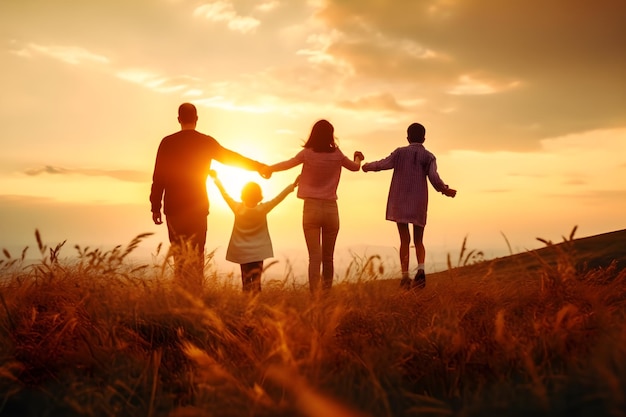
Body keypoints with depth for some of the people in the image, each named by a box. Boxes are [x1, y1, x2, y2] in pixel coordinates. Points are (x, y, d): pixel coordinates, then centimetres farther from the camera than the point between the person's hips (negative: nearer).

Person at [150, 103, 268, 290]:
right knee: (196, 253, 5)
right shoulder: (206, 142, 0)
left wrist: (156, 207, 5)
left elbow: (158, 178, -1)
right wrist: (258, 166, 25)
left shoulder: (167, 142, -1)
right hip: (198, 208, 0)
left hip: (174, 208, 0)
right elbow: (231, 158, 12)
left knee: (179, 253, 5)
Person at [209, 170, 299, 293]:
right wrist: (292, 186, -3)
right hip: (258, 252, -2)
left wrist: (216, 178, 15)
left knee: (246, 280, 9)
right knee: (256, 280, -7)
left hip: (241, 253, 2)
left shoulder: (237, 208, -6)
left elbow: (225, 194, 3)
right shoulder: (263, 209, -11)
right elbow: (278, 198, -8)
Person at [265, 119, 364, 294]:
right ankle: (327, 293, 16)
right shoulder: (337, 155, 2)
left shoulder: (307, 153, -4)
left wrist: (268, 168, 24)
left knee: (314, 256, -5)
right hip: (331, 208, 1)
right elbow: (355, 167, 19)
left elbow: (286, 164, 6)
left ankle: (315, 294, -14)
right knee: (328, 257, 12)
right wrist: (358, 158, 42)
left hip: (311, 208, -1)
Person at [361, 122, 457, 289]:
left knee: (405, 240, 3)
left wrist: (367, 166, 11)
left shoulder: (400, 152, 2)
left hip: (400, 203, 0)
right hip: (419, 204, 0)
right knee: (418, 241, 12)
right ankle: (421, 269, -12)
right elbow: (434, 178, -9)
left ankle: (405, 277, -3)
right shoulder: (429, 157, 2)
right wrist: (445, 190, 6)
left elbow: (383, 164, -6)